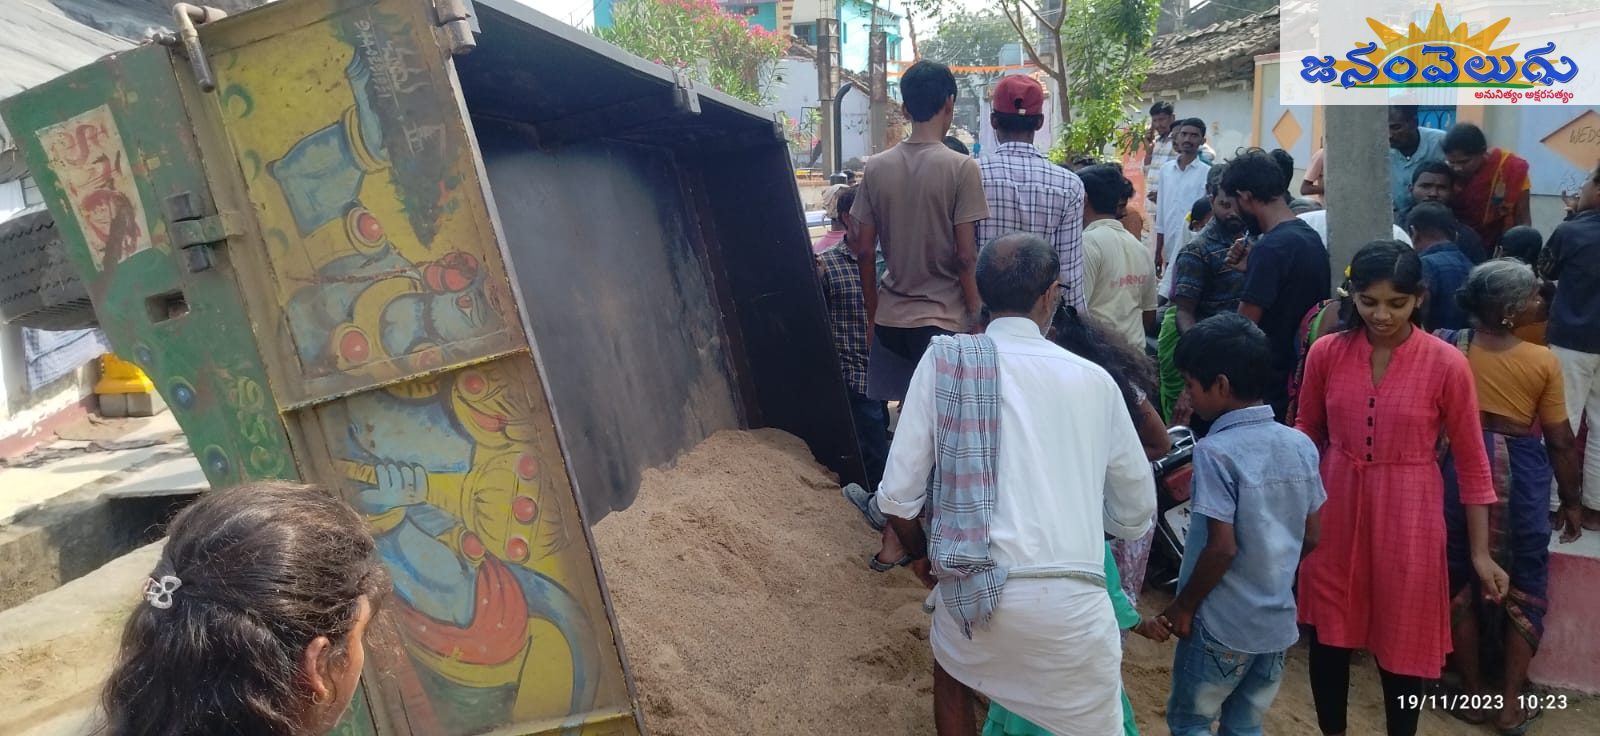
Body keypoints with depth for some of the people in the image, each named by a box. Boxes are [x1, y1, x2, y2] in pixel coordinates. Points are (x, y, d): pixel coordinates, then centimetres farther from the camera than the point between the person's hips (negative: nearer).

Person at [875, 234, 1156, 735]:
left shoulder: (943, 361, 2)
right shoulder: (1094, 380, 7)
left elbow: (898, 496, 0)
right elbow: (1136, 516, 16)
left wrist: (921, 554, 20)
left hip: (970, 591, 1)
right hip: (1072, 601, 0)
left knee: (952, 675, 33)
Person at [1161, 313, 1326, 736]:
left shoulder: (1215, 451, -20)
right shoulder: (1301, 444, 0)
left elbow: (1222, 547, -22)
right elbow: (1312, 537, 6)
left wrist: (1183, 605, -9)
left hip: (1223, 625, -6)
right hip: (1279, 621, 6)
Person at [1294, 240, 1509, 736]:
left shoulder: (1446, 365, -12)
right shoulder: (1326, 353, -5)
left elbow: (1471, 462, -5)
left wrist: (1480, 552, -4)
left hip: (1407, 516, -2)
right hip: (1334, 509, 2)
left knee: (1403, 641, 12)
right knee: (1328, 633, 15)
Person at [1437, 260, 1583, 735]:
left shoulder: (1446, 346, -8)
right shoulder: (1543, 362, -12)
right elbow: (1560, 442, -5)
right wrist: (1571, 502, 8)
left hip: (1461, 471, 1)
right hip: (1522, 477, -1)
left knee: (1462, 583, 15)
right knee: (1524, 587, 15)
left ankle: (1473, 694, 25)